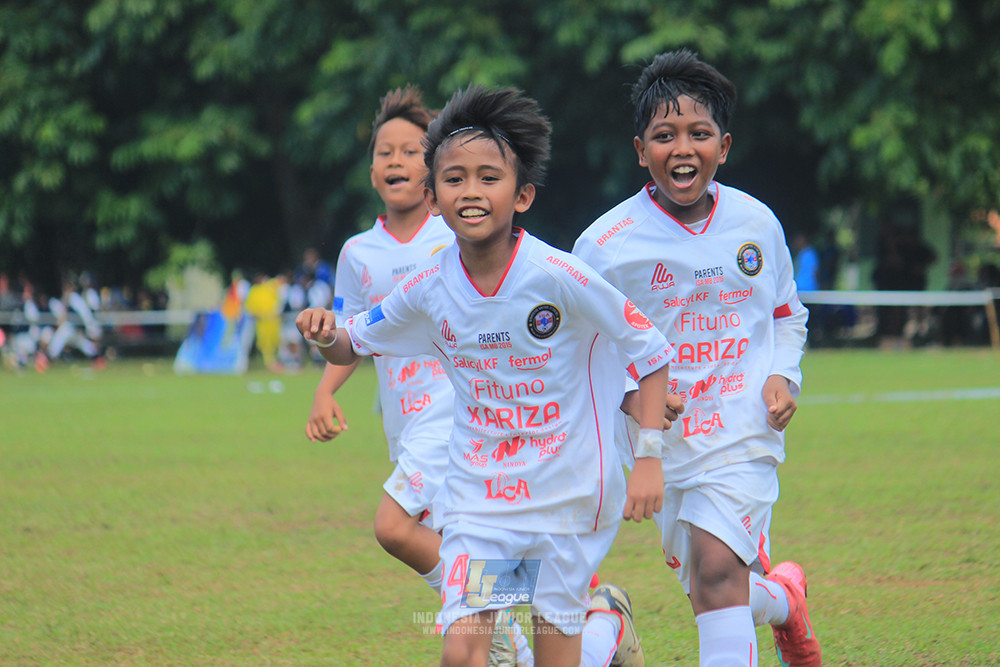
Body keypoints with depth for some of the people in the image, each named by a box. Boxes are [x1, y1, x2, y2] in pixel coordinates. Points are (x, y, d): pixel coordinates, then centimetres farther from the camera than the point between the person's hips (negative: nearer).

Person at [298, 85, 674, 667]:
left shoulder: (559, 277, -18)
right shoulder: (428, 290, -6)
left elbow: (650, 351, -8)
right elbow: (353, 345, 10)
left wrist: (650, 458, -14)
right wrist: (326, 337, -14)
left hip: (569, 489, -2)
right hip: (478, 496, 3)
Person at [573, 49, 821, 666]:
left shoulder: (757, 223, 0)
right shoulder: (608, 244, -9)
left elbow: (787, 313, 17)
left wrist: (784, 375, 0)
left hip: (744, 430, -1)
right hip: (662, 438, 1)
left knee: (718, 571, -20)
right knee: (708, 589, 13)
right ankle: (785, 600, 46)